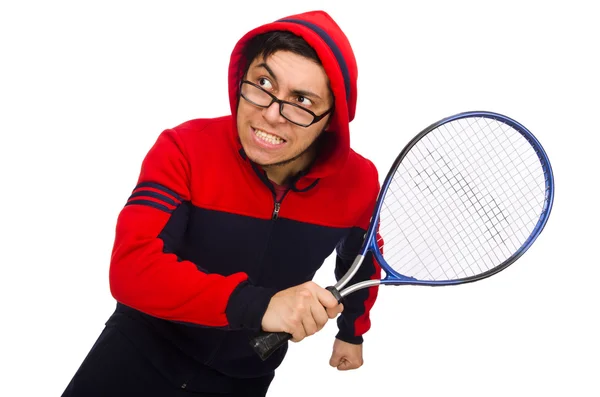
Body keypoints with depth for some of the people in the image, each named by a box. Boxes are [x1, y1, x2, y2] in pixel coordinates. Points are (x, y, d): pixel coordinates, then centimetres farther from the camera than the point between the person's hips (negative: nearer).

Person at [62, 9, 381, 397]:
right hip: (144, 351, -2)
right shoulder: (186, 149, -24)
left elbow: (361, 261, 8)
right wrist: (258, 305, -45)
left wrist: (352, 331, 22)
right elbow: (132, 268, -35)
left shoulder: (358, 181, -15)